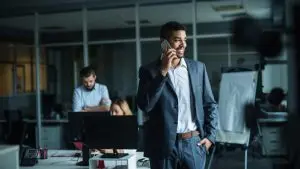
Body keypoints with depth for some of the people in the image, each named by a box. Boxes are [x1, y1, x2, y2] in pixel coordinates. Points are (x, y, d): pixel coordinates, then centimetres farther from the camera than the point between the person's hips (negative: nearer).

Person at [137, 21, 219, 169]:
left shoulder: (198, 67, 8)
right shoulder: (149, 70, 0)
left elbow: (210, 104, 11)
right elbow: (145, 105, -13)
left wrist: (210, 136, 1)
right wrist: (163, 71, -16)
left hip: (194, 143, 2)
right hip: (163, 145, -2)